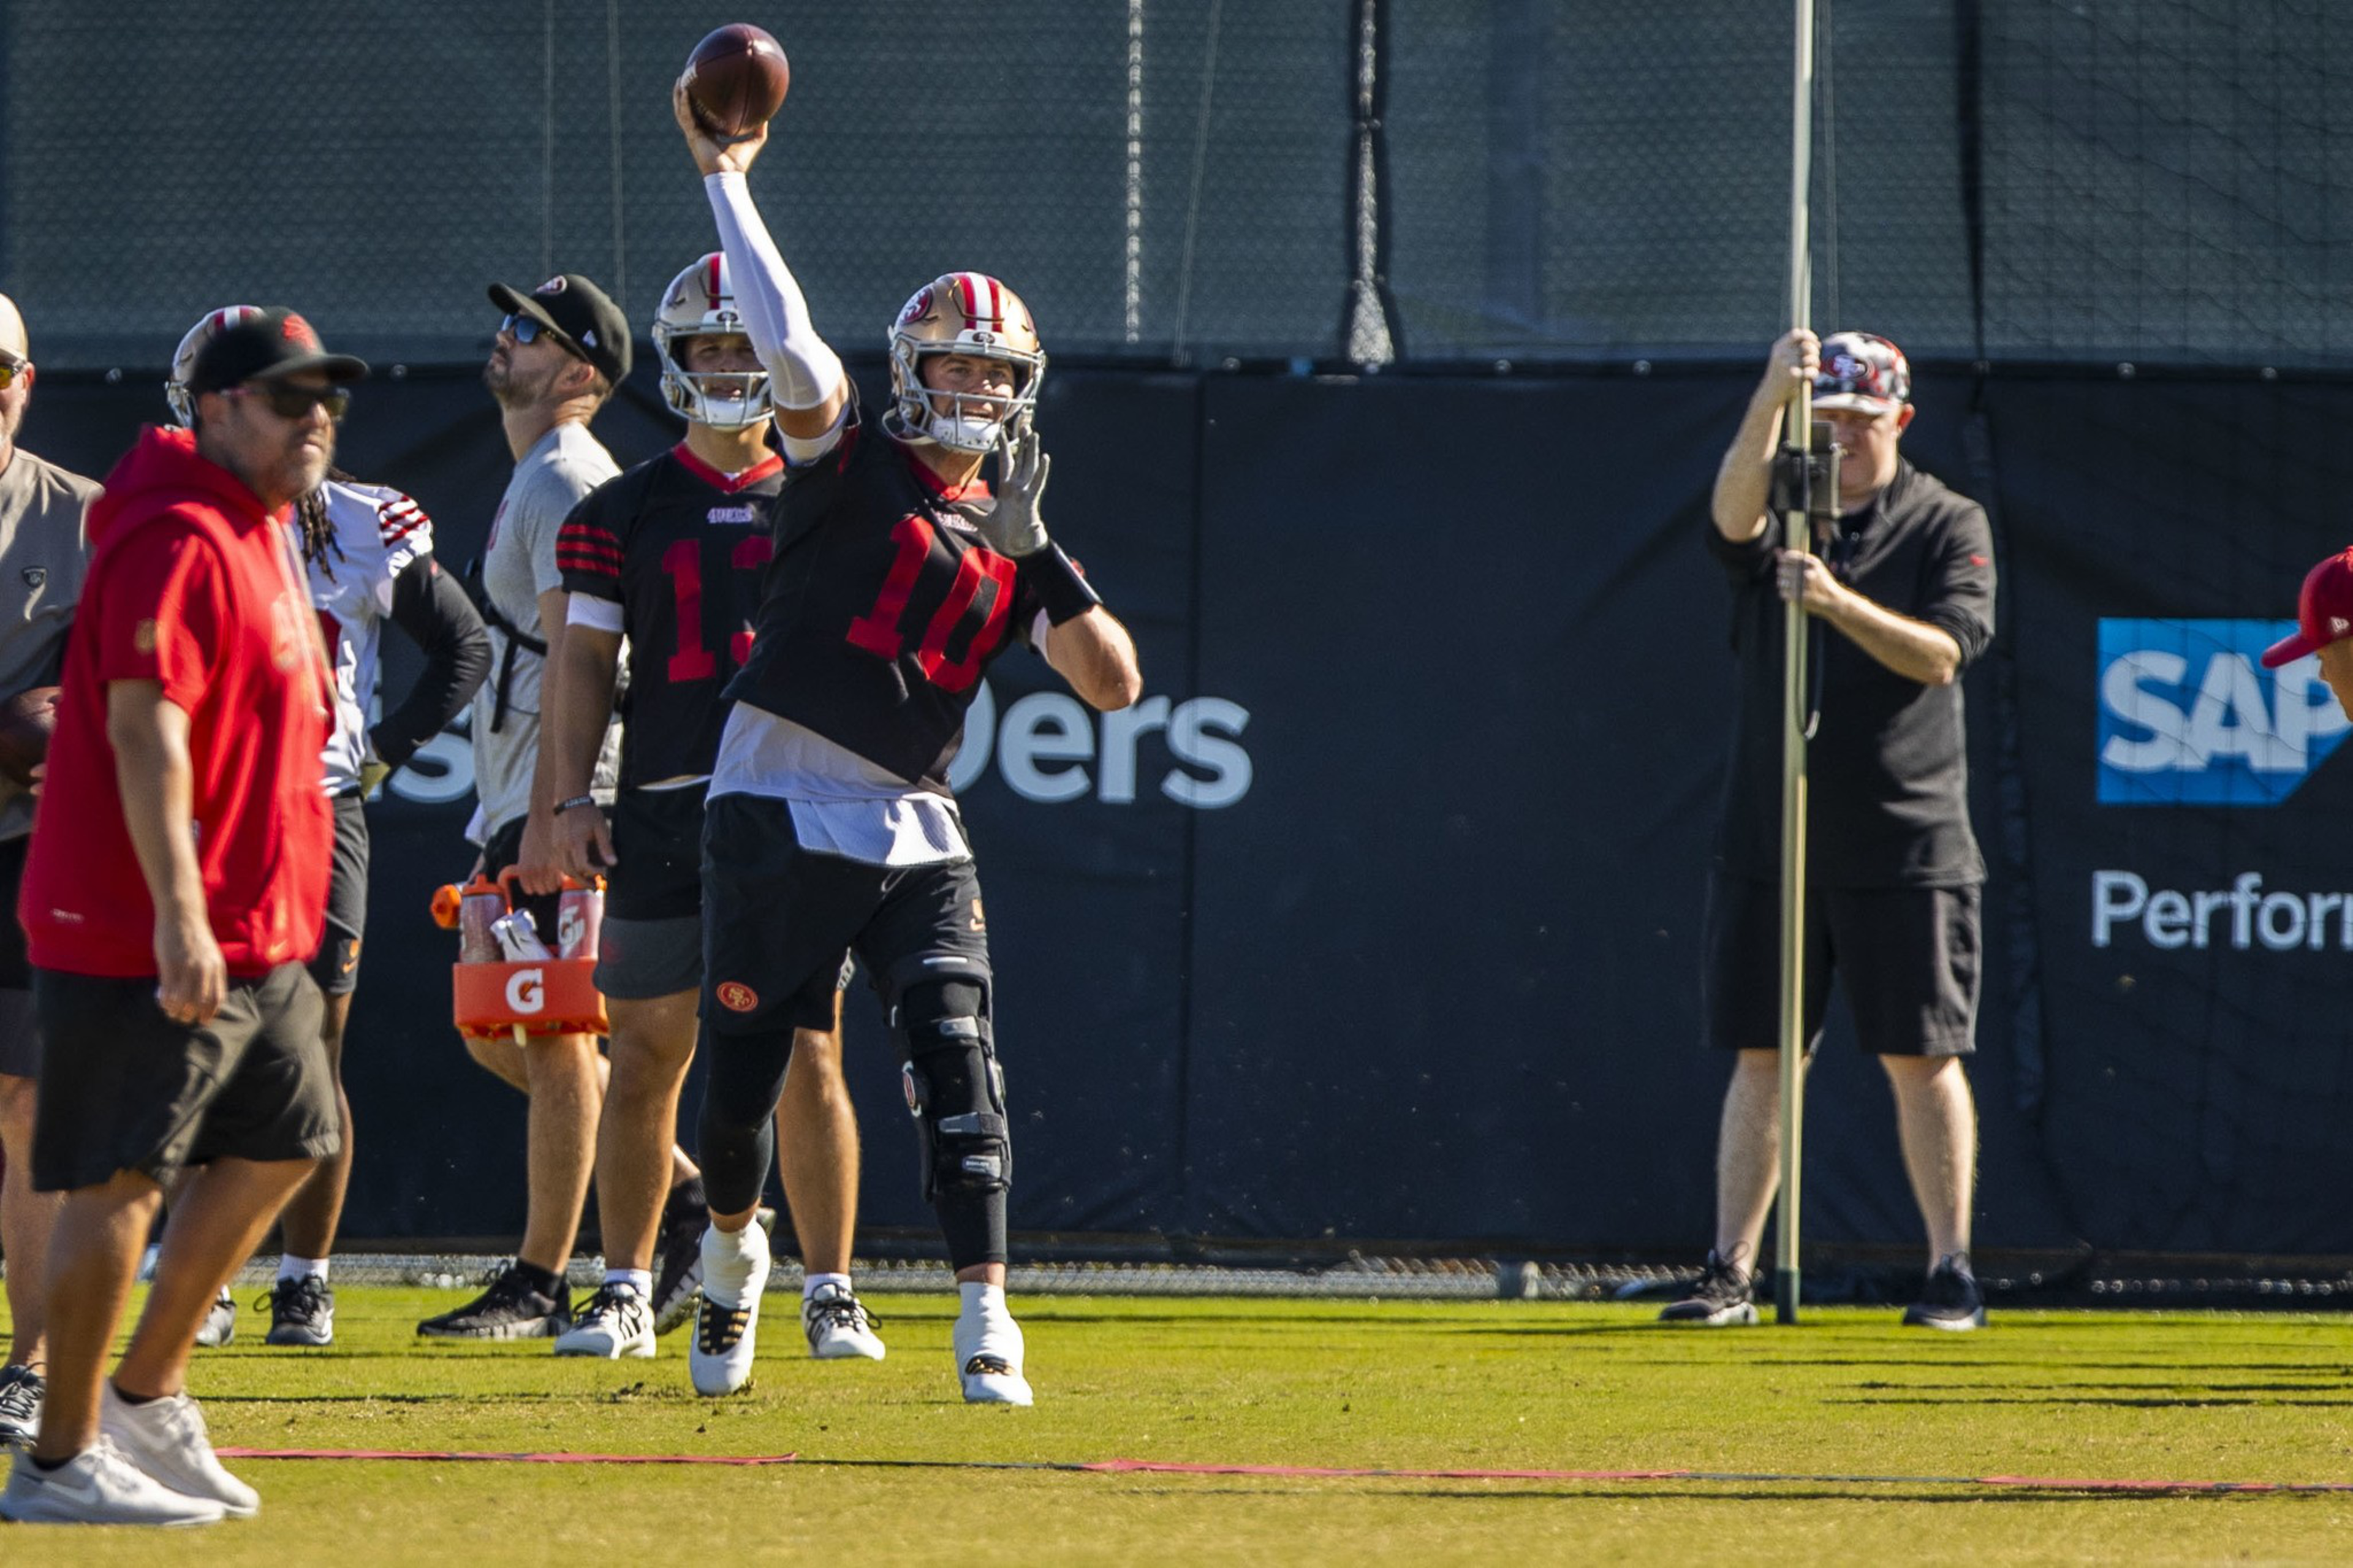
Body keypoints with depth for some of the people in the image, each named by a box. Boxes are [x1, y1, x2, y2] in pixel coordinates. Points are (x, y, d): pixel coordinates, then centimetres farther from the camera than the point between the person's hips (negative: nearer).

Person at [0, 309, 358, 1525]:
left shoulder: (261, 536, 17)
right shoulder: (178, 542, -16)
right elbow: (147, 734, -24)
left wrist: (266, 917, 24)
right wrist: (178, 919, -29)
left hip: (253, 939, 11)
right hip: (144, 938, -11)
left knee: (282, 1145, 16)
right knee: (121, 1184, -7)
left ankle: (146, 1397, 24)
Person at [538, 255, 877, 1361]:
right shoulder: (627, 512, 7)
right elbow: (584, 664, 6)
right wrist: (571, 801, -5)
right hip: (665, 813, 0)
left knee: (806, 1059, -3)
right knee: (647, 1059, 3)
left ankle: (831, 1295, 2)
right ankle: (626, 1290, 11)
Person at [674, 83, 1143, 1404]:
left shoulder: (1008, 541, 13)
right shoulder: (852, 464, 2)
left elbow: (1116, 681, 6)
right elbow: (790, 345, -14)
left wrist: (1036, 556, -4)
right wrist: (724, 176, -13)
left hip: (914, 832, 3)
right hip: (779, 817, -3)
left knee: (956, 1055, -14)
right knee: (743, 1080, 5)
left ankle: (987, 1319, -17)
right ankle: (734, 1250, 35)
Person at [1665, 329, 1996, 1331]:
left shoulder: (1948, 526, 3)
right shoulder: (1781, 520, 7)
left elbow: (1943, 653, -11)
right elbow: (1734, 512, -17)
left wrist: (1840, 603, -25)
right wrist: (1774, 398, -33)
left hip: (1903, 843, -2)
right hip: (1769, 835, 2)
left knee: (1921, 1056, -2)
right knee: (1761, 1054, 3)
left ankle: (1951, 1271, 4)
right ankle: (1730, 1272, 5)